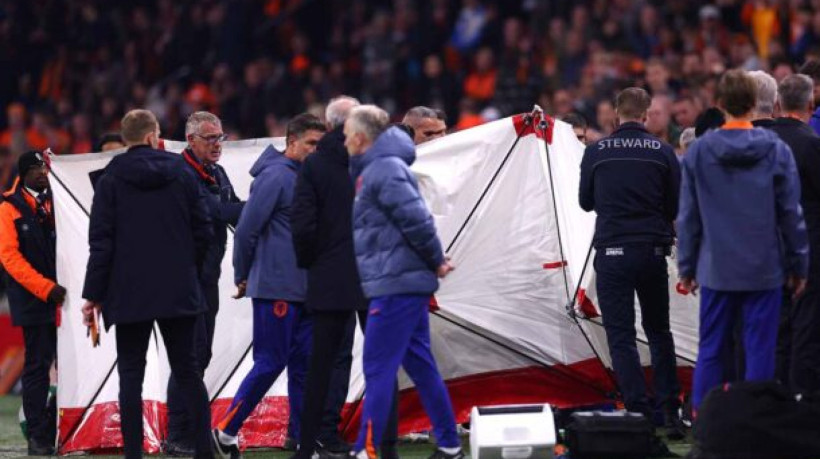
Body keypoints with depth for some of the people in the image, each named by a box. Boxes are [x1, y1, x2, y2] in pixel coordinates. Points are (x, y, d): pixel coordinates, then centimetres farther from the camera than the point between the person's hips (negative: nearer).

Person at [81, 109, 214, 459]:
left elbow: (101, 242, -7)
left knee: (131, 373, 1)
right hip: (178, 291, 2)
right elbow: (203, 231, 4)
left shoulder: (111, 180, -4)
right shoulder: (181, 174, 2)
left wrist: (93, 295, -4)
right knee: (187, 369, 8)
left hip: (130, 292, -2)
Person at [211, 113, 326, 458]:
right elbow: (246, 229, -13)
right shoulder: (275, 176, -12)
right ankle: (226, 430, 4)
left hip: (303, 289, 8)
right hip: (275, 289, -8)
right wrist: (243, 277, -5)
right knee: (270, 364, -5)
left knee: (303, 365, 7)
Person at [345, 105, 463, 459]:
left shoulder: (384, 170, -14)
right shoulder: (376, 168, 18)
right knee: (420, 364, 14)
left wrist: (435, 261, -11)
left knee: (378, 368, -10)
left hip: (395, 284, -10)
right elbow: (415, 220, 21)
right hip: (407, 283, 10)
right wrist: (434, 260, 13)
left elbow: (415, 218, -21)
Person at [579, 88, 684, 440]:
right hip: (653, 252, 2)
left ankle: (639, 413, -5)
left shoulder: (596, 152, -1)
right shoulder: (663, 152, -1)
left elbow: (586, 202, 10)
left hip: (612, 252, -2)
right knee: (659, 331, 15)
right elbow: (675, 206, 4)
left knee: (620, 335, 3)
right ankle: (669, 411, 12)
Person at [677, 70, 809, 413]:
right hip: (764, 269, -1)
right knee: (760, 351, 3)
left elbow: (688, 216, 4)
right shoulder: (776, 150, -4)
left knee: (710, 350, 8)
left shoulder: (699, 151, -1)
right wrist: (799, 266, 8)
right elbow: (791, 213, 0)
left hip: (717, 269, 1)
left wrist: (687, 267, 12)